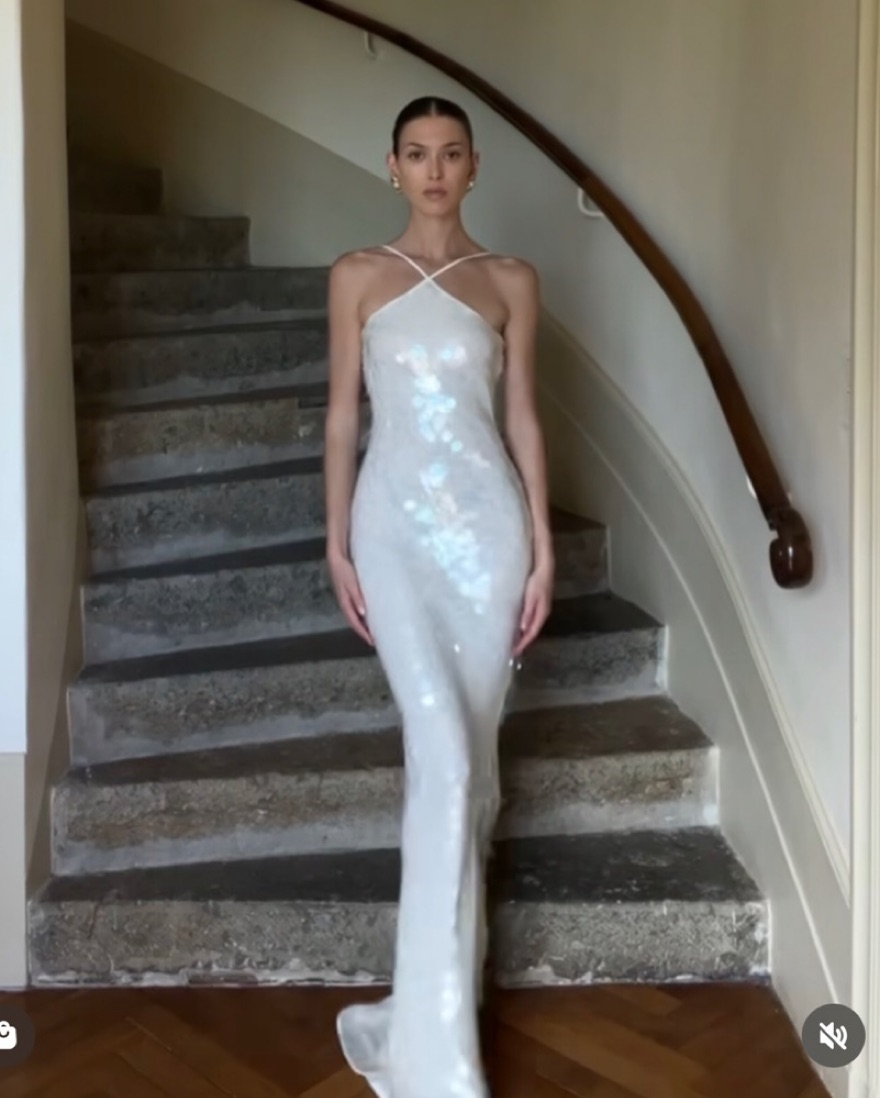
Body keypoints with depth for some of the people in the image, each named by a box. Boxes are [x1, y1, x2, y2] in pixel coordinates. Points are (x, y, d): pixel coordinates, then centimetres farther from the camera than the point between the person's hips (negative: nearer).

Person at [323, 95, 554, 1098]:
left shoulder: (510, 281, 8)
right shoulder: (357, 276, 7)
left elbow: (523, 417, 6)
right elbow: (342, 414, 6)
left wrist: (543, 547, 1)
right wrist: (337, 543, 1)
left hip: (487, 518, 2)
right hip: (395, 521, -1)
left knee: (470, 748, 6)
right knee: (442, 754, -13)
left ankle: (441, 974, 27)